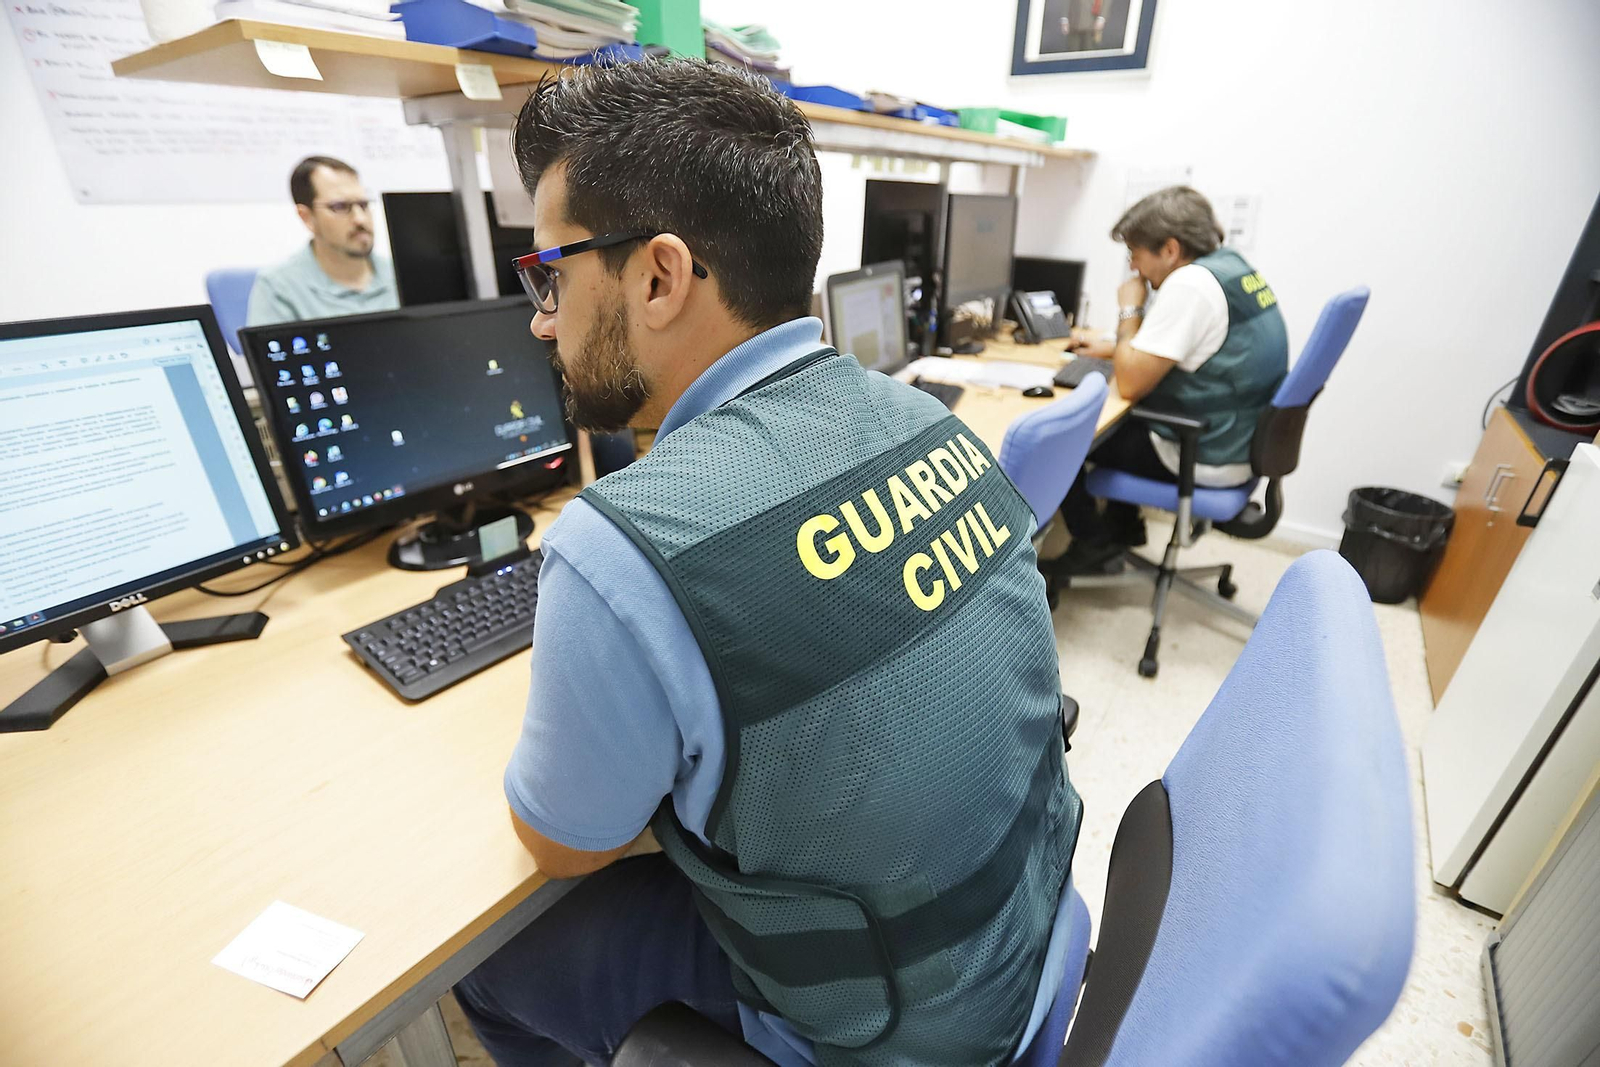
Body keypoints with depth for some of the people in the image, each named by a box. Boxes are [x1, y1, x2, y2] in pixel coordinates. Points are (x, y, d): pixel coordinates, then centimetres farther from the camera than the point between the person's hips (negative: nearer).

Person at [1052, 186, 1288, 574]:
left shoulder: (1190, 284, -22)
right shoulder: (1233, 266, 8)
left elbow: (1131, 384, -22)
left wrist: (1129, 311, -9)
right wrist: (1111, 347, 14)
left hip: (1203, 460, -10)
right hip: (1238, 443, 10)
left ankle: (1092, 546, 12)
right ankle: (1121, 527, 36)